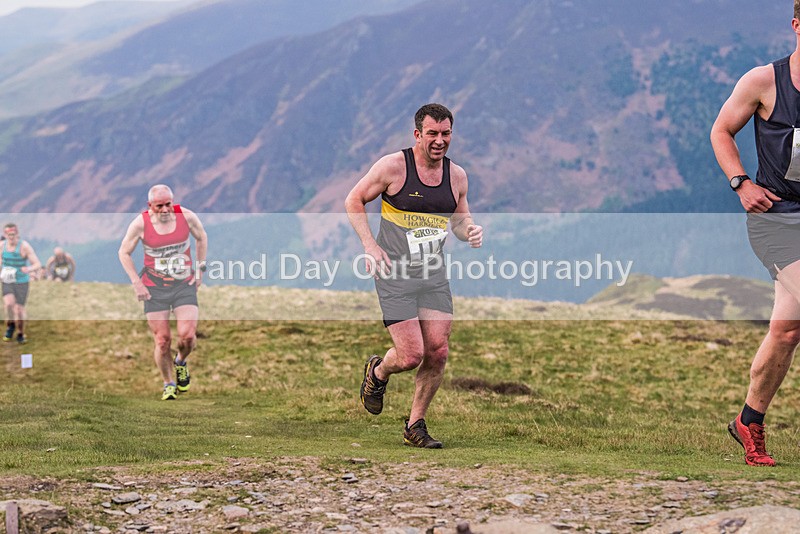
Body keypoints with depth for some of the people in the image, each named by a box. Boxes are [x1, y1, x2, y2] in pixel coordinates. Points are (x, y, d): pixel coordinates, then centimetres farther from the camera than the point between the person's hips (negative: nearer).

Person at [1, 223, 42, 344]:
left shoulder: (24, 246, -19)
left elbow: (38, 265, -22)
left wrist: (29, 269, -42)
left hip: (22, 282, -2)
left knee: (19, 309, -2)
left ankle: (20, 334, 25)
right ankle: (10, 325, 5)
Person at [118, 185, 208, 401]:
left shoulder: (187, 216, -8)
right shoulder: (140, 223, -11)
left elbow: (201, 238, 13)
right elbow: (124, 252, 3)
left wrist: (200, 268, 8)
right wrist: (136, 283, -4)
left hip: (184, 285, 1)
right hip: (154, 288, -1)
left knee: (187, 336, -14)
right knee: (162, 341, -3)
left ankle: (180, 362, 21)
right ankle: (169, 384, 19)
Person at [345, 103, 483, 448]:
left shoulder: (456, 176, 6)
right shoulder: (393, 166, -9)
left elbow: (460, 218, 21)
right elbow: (353, 201, 1)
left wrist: (470, 231, -3)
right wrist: (370, 246, -10)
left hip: (433, 274, 5)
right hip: (394, 274, -5)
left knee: (437, 352, -3)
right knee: (411, 356, -11)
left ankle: (415, 426, 15)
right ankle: (378, 372, 26)